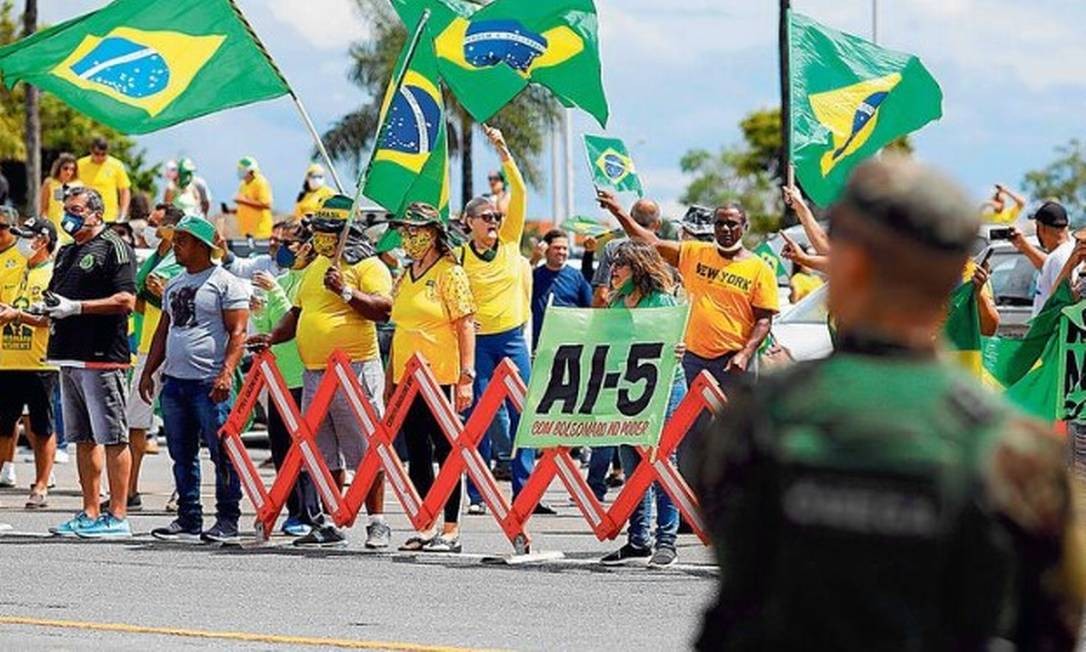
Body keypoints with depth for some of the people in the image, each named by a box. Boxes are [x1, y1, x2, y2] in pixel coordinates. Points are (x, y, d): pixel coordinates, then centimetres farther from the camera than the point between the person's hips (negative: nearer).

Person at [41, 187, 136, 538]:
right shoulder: (67, 253, 21)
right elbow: (57, 297, 31)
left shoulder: (113, 248, -6)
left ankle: (117, 516, -6)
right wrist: (47, 308, 7)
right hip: (70, 357, 9)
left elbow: (126, 301, -15)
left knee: (112, 437, -6)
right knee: (83, 439, 11)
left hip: (103, 357, -9)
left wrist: (76, 307, -18)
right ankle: (90, 515, 15)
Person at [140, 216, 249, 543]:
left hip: (209, 383, -8)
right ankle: (188, 519, 14)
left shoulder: (225, 283, -4)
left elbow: (238, 332, -10)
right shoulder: (174, 285, 19)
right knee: (182, 455, 9)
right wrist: (148, 371, 17)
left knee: (222, 453, -7)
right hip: (174, 381, 8)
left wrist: (226, 372, -20)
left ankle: (227, 520, -3)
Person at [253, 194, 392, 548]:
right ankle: (331, 523, 14)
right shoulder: (315, 267, 20)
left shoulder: (368, 266, -4)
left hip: (355, 370, -8)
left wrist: (346, 292, -25)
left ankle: (377, 523, -3)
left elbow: (384, 309, -16)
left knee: (365, 450, -7)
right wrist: (274, 336, 10)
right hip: (314, 373, 8)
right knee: (325, 455, 9)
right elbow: (298, 311, 26)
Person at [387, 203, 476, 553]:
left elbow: (466, 326, -9)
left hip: (441, 378, -7)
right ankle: (424, 529, 14)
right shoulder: (404, 279, 15)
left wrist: (466, 377, -15)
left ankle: (451, 531, 0)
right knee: (416, 455, 8)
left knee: (446, 452, -3)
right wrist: (390, 379, 17)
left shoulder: (450, 274, -5)